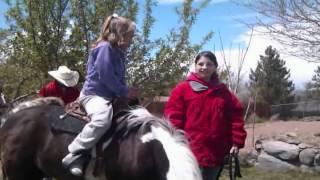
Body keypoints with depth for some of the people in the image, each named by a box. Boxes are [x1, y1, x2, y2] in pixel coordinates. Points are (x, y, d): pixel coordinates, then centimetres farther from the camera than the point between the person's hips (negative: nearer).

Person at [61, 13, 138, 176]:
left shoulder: (119, 53, 16)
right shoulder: (105, 47, -12)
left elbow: (118, 78, 17)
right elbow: (106, 77, -20)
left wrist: (126, 91, 0)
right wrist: (125, 91, -12)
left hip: (109, 96, 10)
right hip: (93, 93, -10)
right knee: (103, 119, -38)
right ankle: (74, 156, -29)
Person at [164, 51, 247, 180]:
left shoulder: (224, 92, 10)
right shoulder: (183, 89, -1)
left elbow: (236, 116, 10)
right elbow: (173, 117, -5)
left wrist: (237, 141, 1)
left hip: (216, 154, 5)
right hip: (191, 153, -4)